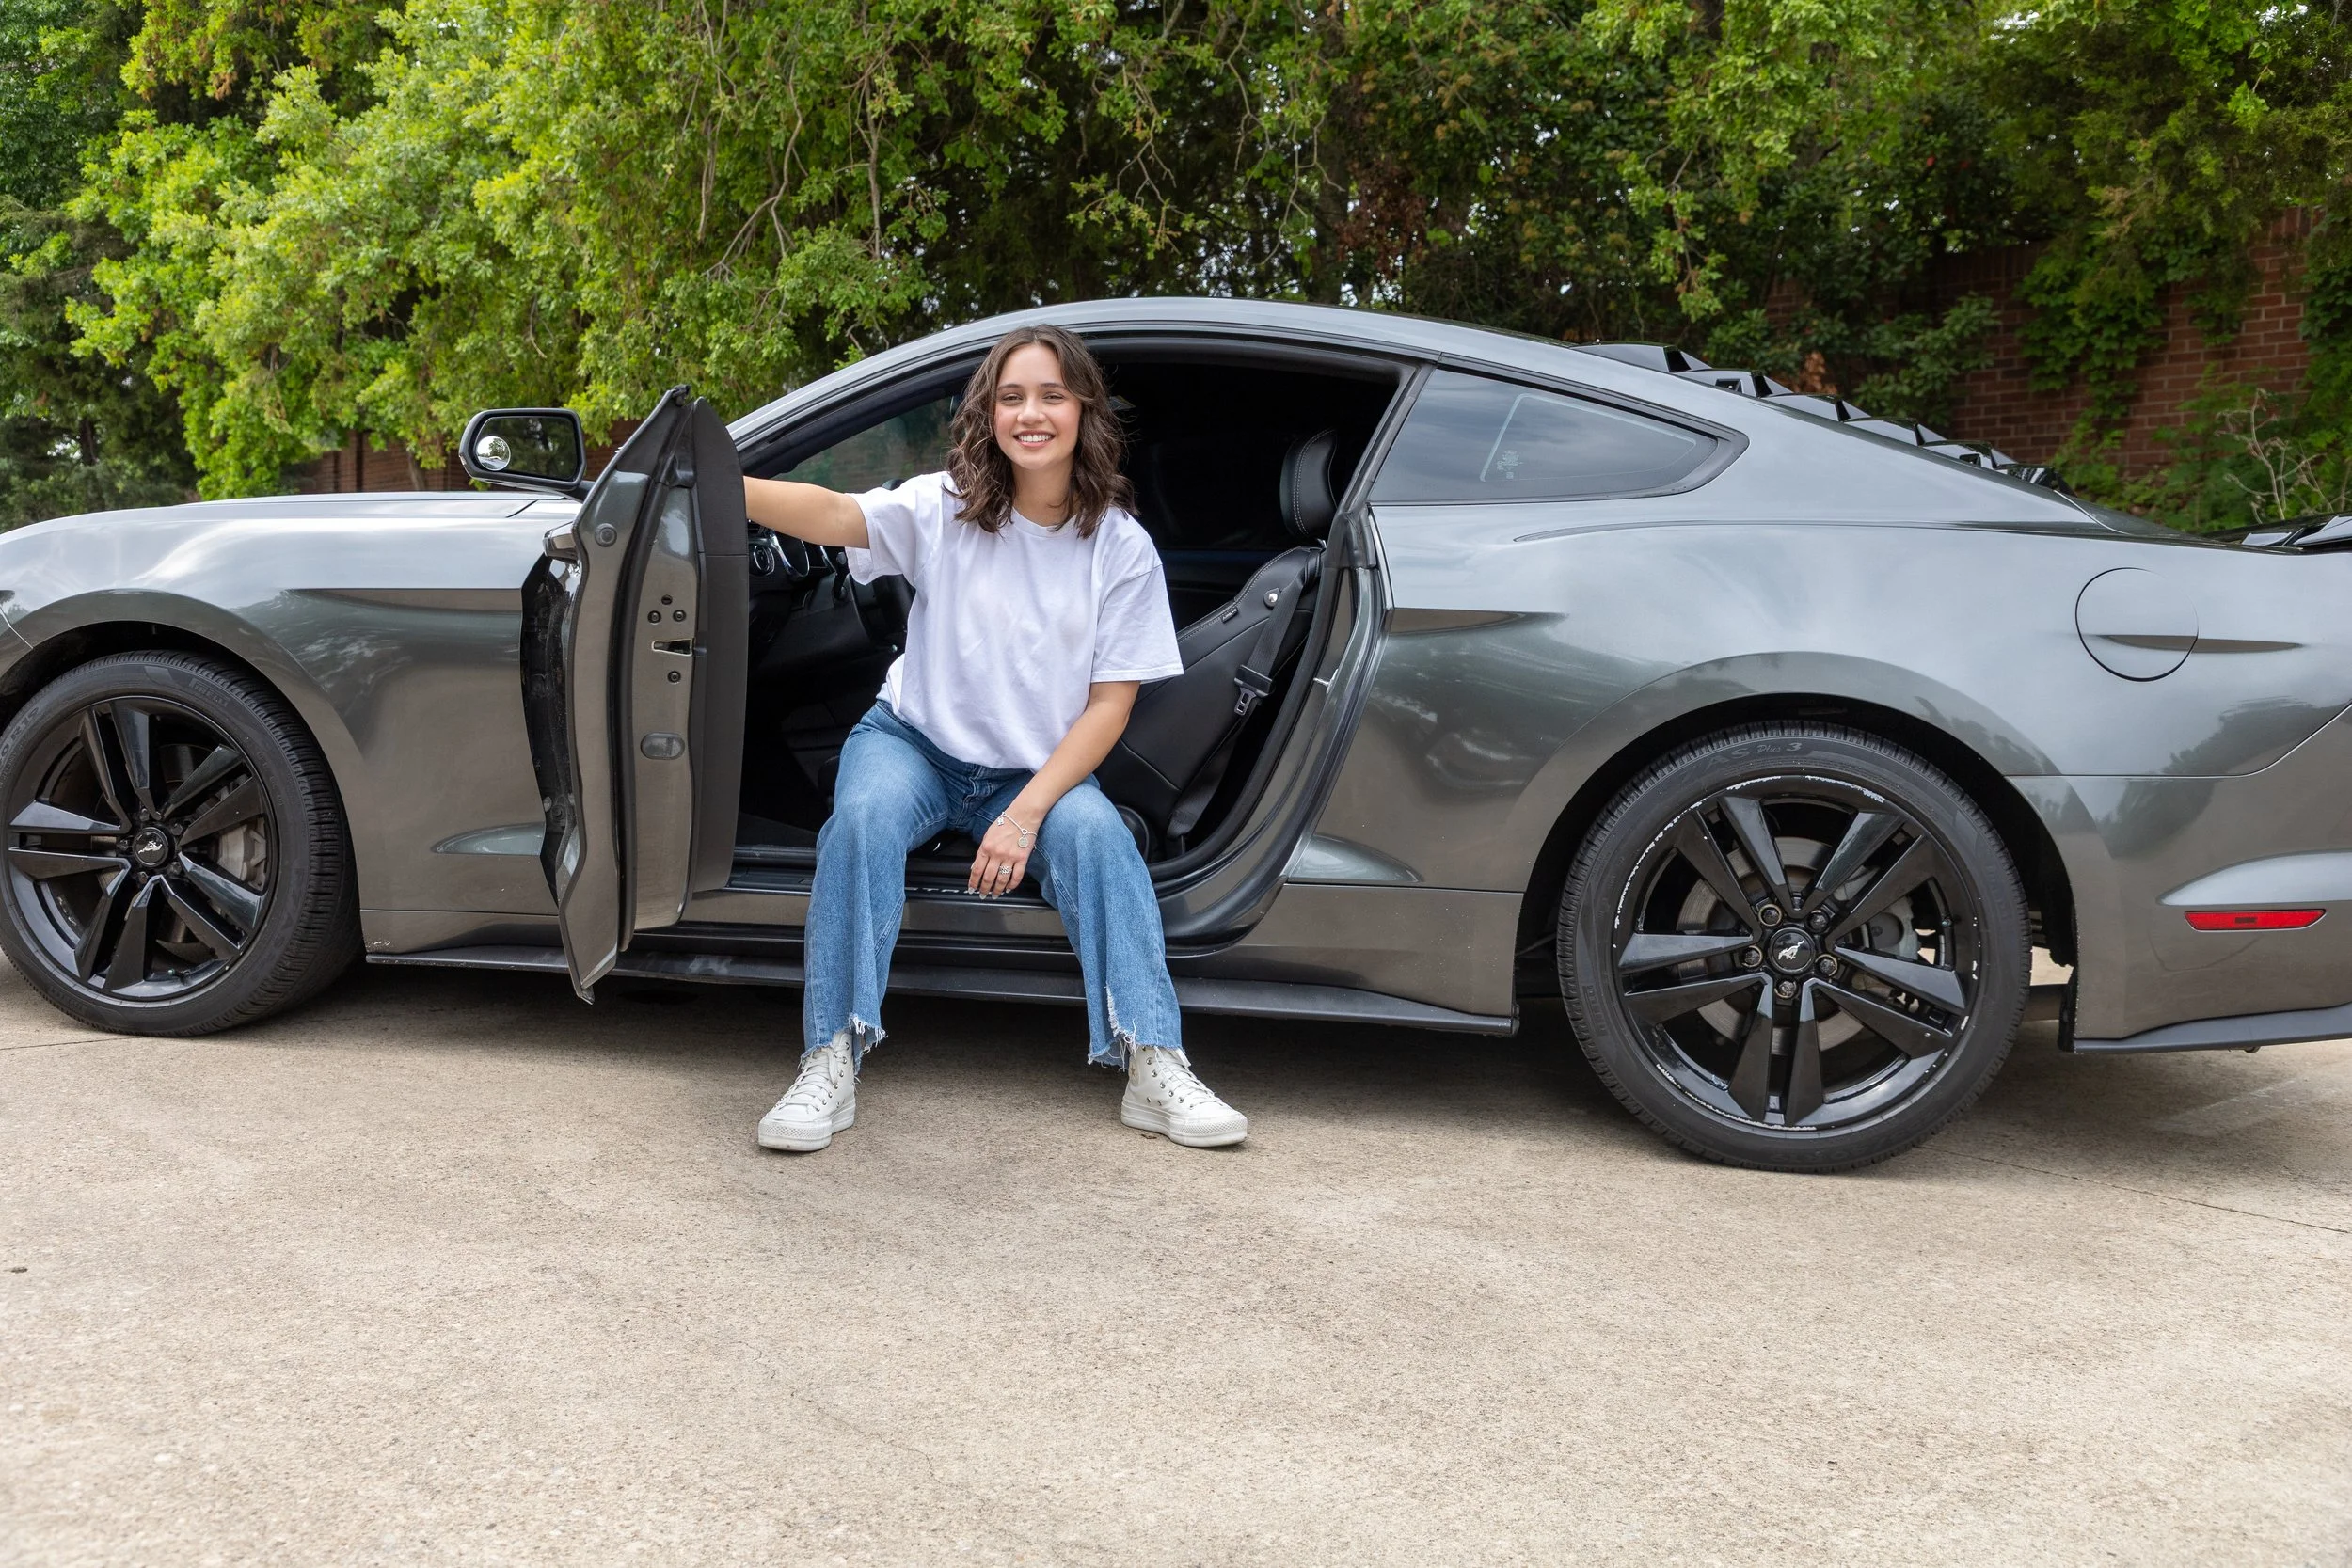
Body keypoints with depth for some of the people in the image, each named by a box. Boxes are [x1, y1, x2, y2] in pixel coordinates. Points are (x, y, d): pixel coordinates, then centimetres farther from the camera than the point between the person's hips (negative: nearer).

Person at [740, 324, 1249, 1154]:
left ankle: (1155, 1068, -26)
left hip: (1037, 771, 0)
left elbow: (1110, 704, -9)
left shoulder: (1122, 547, -7)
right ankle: (832, 1063, -27)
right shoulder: (946, 509, -7)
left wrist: (1027, 814, -20)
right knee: (866, 813, -31)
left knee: (1096, 831, -29)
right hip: (916, 743, 0)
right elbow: (836, 515, -26)